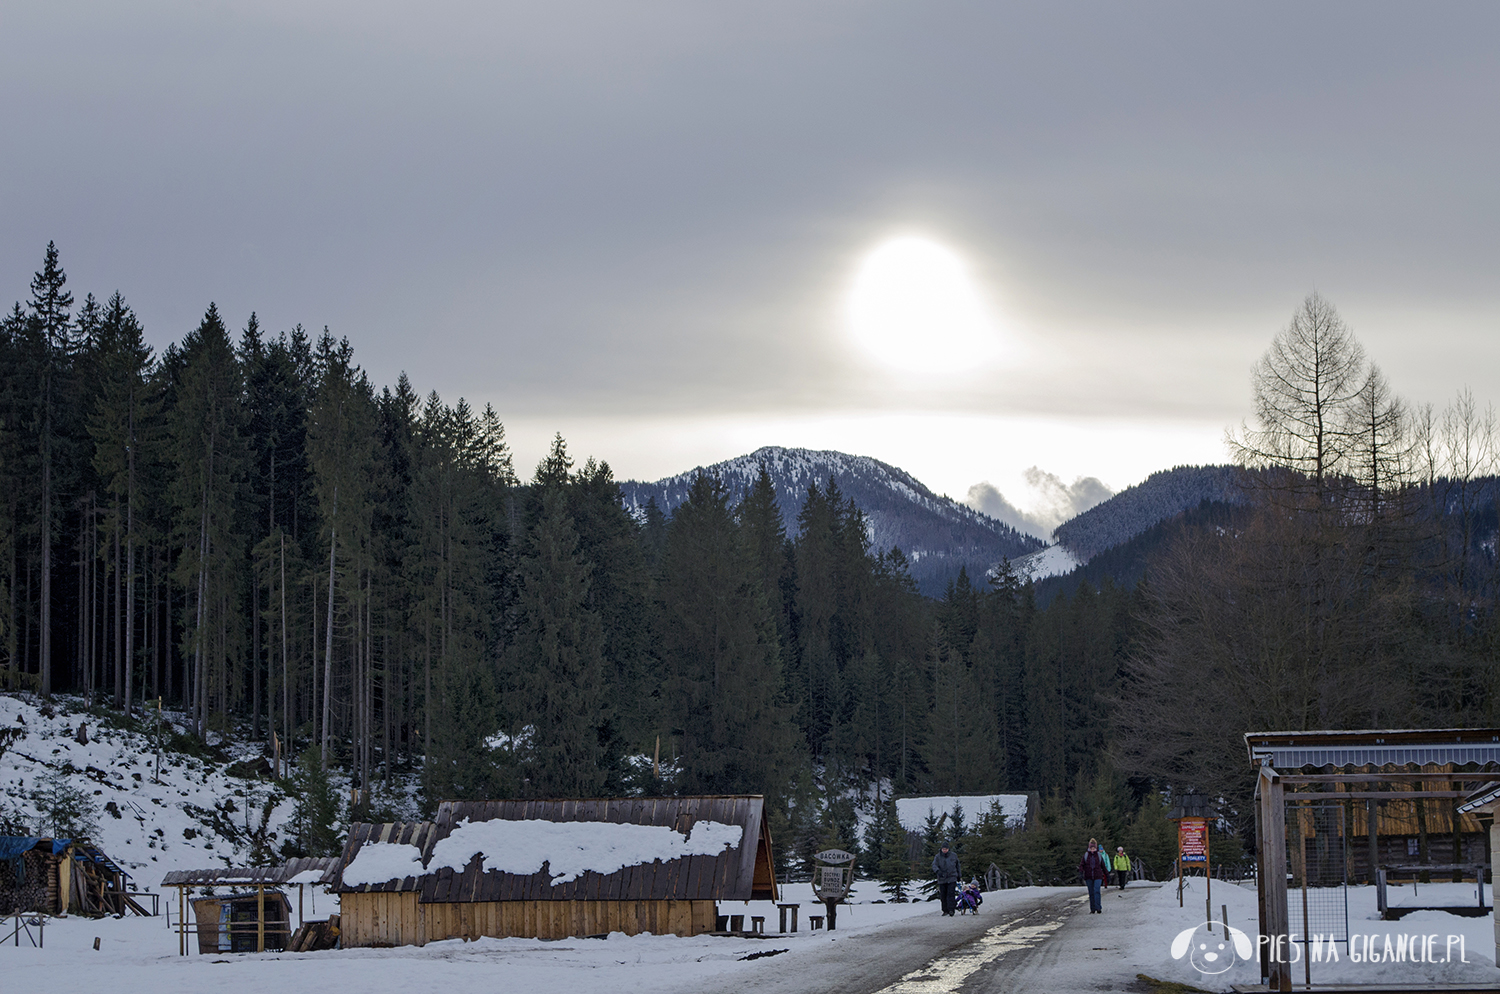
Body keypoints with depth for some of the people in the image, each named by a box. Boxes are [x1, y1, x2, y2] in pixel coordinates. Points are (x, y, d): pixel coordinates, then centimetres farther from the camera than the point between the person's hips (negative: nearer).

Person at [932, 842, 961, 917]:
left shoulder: (954, 855, 8)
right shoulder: (938, 857, 2)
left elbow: (957, 865, 19)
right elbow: (934, 865, -10)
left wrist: (958, 876, 22)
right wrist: (937, 871, -31)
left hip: (951, 878, -1)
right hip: (942, 879, 1)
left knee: (950, 894, -13)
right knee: (943, 895, 3)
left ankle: (951, 910, -17)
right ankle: (945, 910, 13)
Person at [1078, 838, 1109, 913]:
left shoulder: (1099, 855, 4)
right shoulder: (1086, 855, 4)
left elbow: (1103, 866, 10)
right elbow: (1081, 865, -1)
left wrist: (1107, 875, 13)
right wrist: (1081, 872, -19)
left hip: (1098, 876, -2)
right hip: (1088, 877, 2)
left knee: (1097, 891, -16)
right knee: (1091, 893, 5)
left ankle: (1098, 908, -17)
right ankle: (1092, 909, 11)